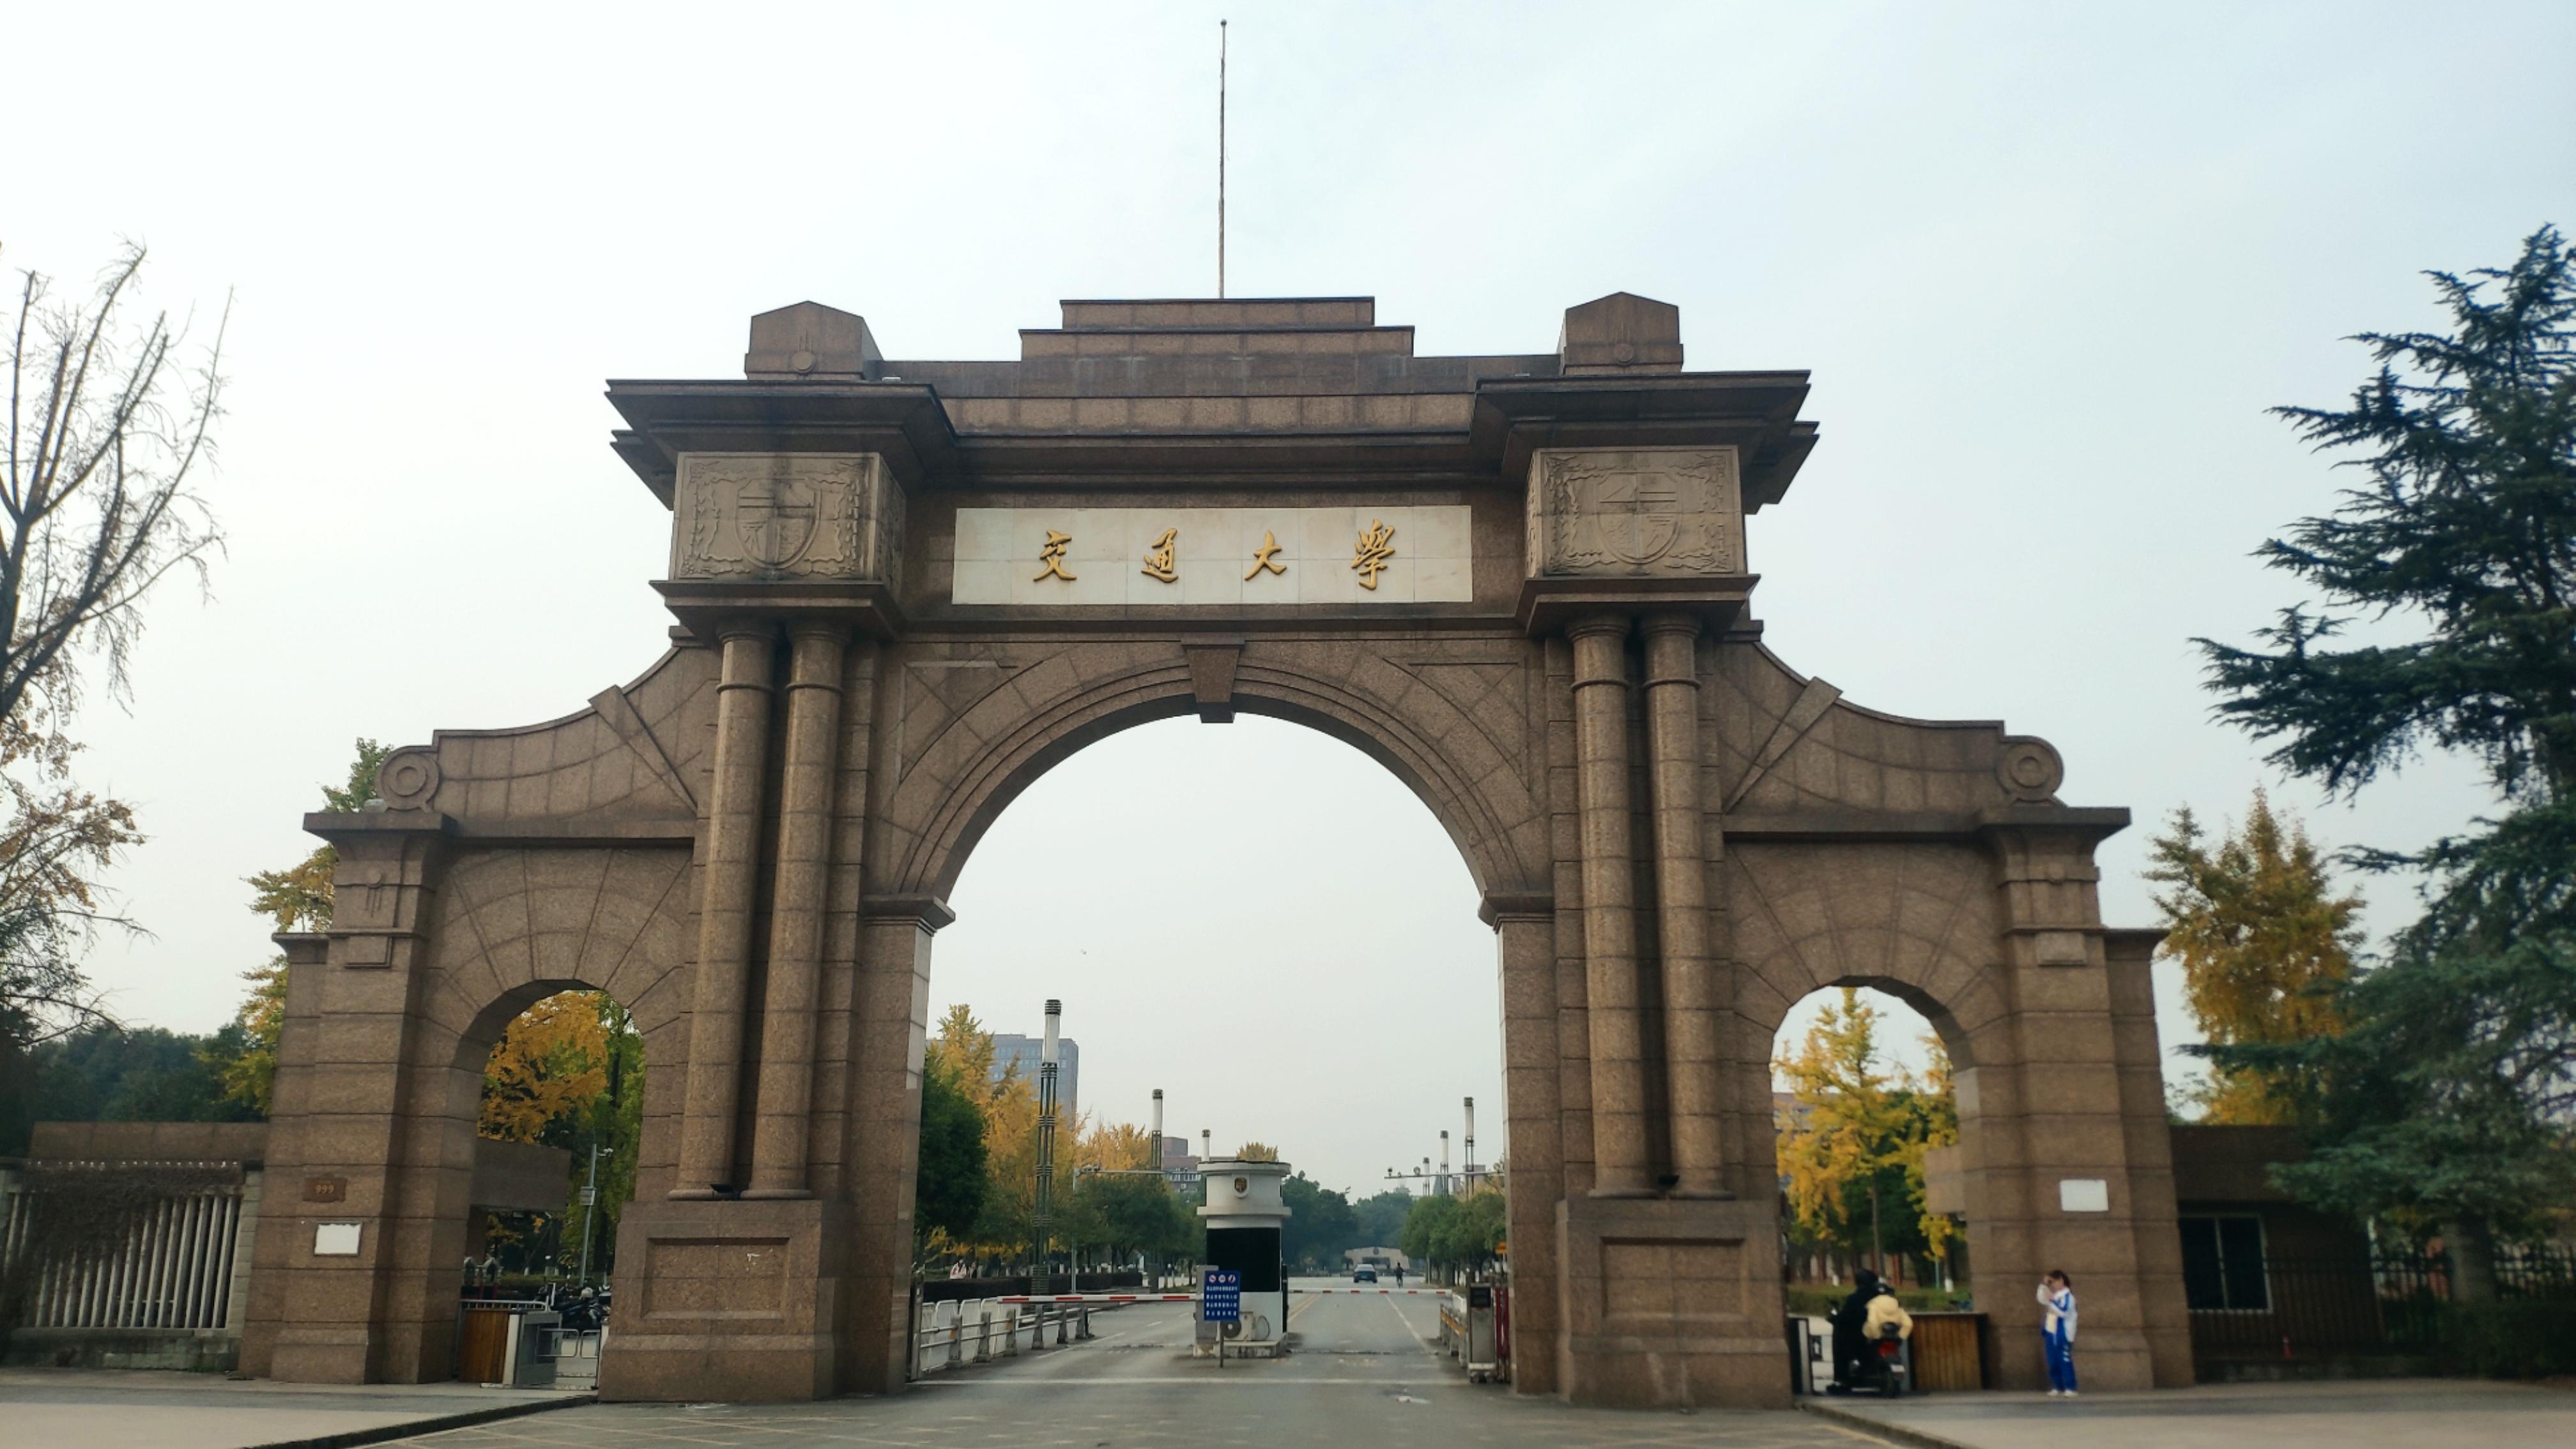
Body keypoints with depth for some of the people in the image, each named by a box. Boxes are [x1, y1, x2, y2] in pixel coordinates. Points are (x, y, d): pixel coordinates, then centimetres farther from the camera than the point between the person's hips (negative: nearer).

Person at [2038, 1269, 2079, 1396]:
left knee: (2065, 1362, -5)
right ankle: (2057, 1388, 17)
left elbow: (2063, 1311, -25)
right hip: (2051, 1333, 9)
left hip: (2062, 1335, -9)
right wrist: (2043, 1285, 9)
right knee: (2053, 1363, 11)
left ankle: (2070, 1389, 0)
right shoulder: (2054, 1295, 11)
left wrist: (2051, 1301, -25)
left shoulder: (2067, 1295, -15)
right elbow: (2041, 1300, 16)